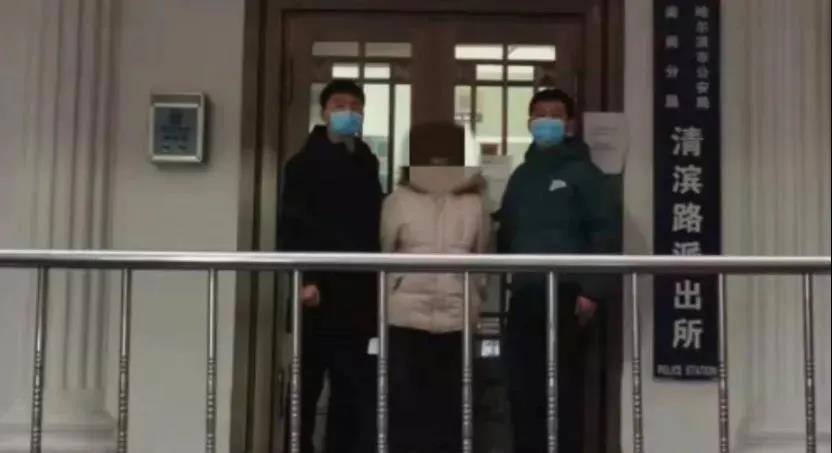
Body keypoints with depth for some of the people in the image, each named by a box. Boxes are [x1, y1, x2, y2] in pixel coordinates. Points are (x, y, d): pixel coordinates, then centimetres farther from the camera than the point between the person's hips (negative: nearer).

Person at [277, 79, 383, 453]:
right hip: (318, 289, -5)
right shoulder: (304, 164, 1)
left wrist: (378, 279, 8)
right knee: (308, 383, 0)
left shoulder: (367, 164, 17)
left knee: (353, 384, 5)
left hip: (357, 290, 5)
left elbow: (373, 226, 16)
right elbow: (290, 227, -8)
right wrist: (304, 279, -18)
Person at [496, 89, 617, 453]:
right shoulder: (521, 175, 19)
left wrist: (590, 289, -14)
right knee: (523, 385, 5)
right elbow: (505, 233, 19)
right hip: (524, 293, 5)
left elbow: (603, 232, -5)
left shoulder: (583, 172, 2)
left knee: (563, 384, -4)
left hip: (566, 292, -5)